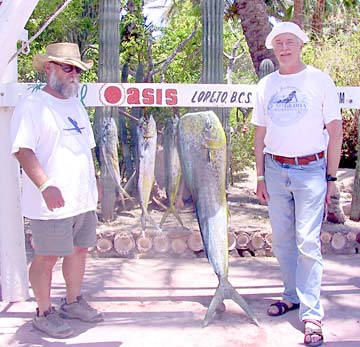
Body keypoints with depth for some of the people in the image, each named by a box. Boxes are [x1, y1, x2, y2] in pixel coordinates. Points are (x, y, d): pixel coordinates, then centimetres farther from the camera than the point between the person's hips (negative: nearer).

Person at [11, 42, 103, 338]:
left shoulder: (76, 106, 16)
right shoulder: (32, 105, -10)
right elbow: (23, 150, -18)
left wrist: (93, 181, 19)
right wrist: (46, 186, -26)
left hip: (84, 199, 8)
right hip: (52, 202, -8)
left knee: (80, 249, 17)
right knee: (47, 257, 3)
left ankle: (73, 302, 34)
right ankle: (44, 313, 19)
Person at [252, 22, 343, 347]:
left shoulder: (320, 80, 0)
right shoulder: (266, 85, 9)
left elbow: (335, 129, 0)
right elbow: (260, 133, 12)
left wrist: (331, 177, -3)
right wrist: (260, 177, 9)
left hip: (311, 170, -4)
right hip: (275, 170, 4)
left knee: (307, 241, -8)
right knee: (282, 239, 10)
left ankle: (312, 315, -1)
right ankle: (293, 295, 27)